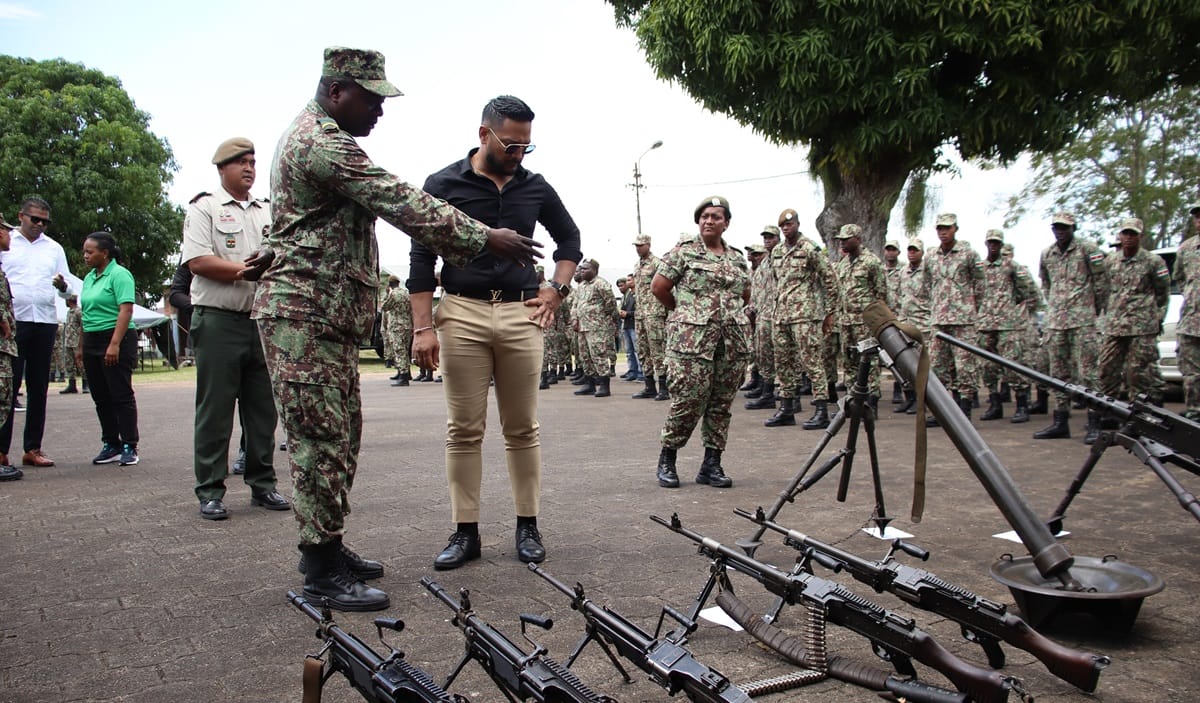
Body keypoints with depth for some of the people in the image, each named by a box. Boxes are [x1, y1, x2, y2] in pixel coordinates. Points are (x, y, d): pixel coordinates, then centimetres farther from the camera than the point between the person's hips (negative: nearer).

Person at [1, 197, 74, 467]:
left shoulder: (54, 248, 17)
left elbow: (67, 291, 15)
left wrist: (63, 286, -7)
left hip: (45, 322, 3)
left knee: (39, 387, 6)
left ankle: (32, 448, 11)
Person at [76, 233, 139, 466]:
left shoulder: (119, 274, -9)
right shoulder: (89, 278, 16)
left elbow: (126, 310, -18)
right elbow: (86, 315, 20)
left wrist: (114, 344, -24)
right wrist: (80, 346, 17)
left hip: (116, 340, -8)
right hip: (92, 342, 8)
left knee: (121, 395, -5)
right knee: (101, 397, 10)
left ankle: (129, 447, 0)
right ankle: (110, 445, 18)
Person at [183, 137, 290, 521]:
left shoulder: (268, 211, 19)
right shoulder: (203, 208, 3)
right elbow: (197, 262, -9)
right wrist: (246, 271, -15)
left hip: (262, 320, 5)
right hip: (219, 321, -5)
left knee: (263, 408, 8)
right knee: (215, 410, -2)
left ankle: (262, 485, 17)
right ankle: (210, 491, 5)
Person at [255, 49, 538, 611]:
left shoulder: (310, 137, 22)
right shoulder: (323, 142, -14)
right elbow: (403, 204, -19)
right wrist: (485, 238, -16)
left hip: (329, 316, 11)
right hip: (305, 314, -11)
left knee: (340, 437, 13)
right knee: (321, 440, -8)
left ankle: (326, 547, 22)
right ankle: (322, 574, -2)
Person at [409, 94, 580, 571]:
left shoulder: (535, 188, 11)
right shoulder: (444, 185, 2)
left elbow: (569, 239, 25)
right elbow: (421, 259, 1)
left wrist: (556, 289, 10)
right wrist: (424, 327, -6)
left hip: (521, 314, 2)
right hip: (461, 313, -2)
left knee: (523, 428, 5)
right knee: (464, 429, 2)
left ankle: (527, 527, 15)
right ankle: (465, 532, 11)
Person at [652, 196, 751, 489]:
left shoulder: (737, 258, 15)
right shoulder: (684, 251, 1)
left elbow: (746, 296, 26)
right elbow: (659, 286, 1)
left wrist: (728, 313, 16)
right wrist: (683, 313, 9)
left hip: (733, 341, 5)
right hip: (691, 340, -5)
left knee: (721, 404, 6)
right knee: (688, 400, -7)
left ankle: (712, 465, 15)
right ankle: (666, 461, 10)